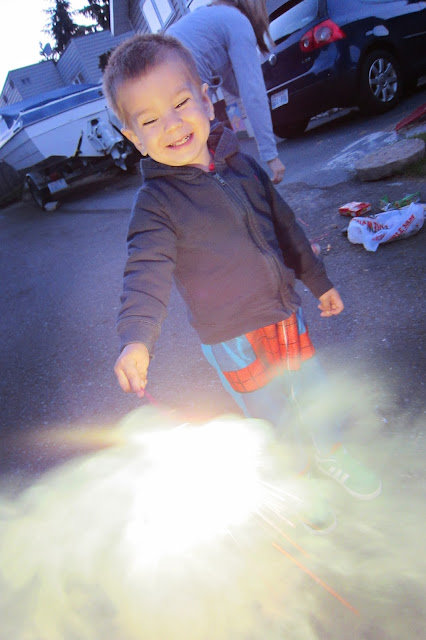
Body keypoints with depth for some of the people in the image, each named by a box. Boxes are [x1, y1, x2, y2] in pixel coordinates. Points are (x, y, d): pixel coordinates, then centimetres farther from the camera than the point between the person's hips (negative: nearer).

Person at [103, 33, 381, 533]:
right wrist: (136, 338, -44)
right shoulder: (155, 203, -15)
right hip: (233, 339, -5)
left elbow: (284, 225, 10)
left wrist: (319, 281, 16)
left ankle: (333, 460, 54)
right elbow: (147, 272, -26)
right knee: (272, 419, 13)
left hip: (287, 314, 5)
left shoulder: (242, 164, 1)